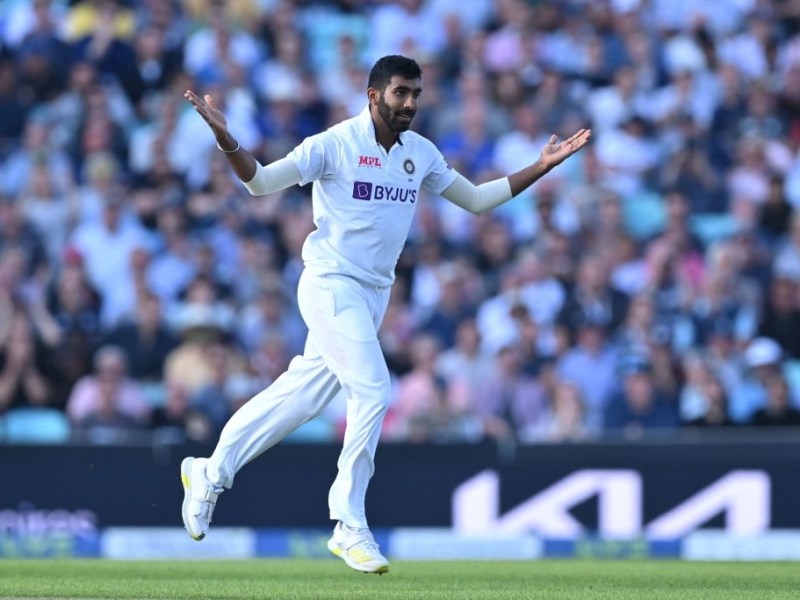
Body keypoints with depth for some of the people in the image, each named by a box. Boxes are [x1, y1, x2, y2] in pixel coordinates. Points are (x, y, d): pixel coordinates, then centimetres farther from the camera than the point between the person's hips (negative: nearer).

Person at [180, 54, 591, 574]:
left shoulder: (421, 153, 7)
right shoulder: (335, 144, -12)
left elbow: (476, 200, 17)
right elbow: (261, 182, -14)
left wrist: (542, 166, 10)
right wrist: (225, 139, -32)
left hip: (374, 295, 7)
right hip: (330, 284, -7)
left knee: (304, 394, 10)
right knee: (373, 391, -16)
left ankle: (210, 473, 25)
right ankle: (350, 527, -6)